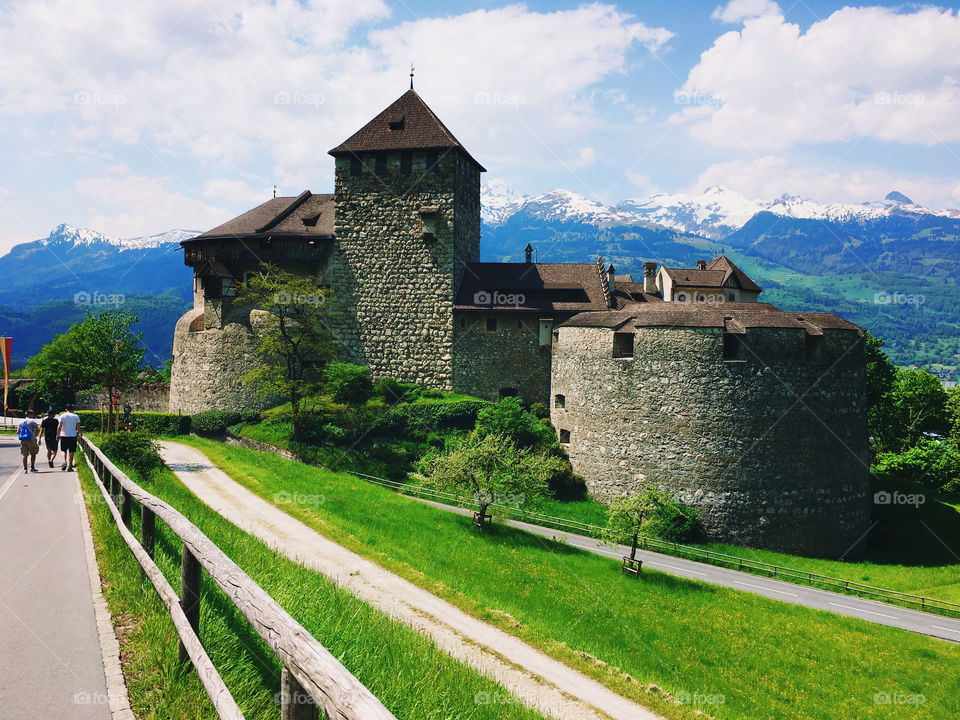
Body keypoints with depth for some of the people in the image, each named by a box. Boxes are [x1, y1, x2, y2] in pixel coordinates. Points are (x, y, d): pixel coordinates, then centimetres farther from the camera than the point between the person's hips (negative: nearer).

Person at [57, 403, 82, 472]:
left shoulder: (62, 416, -1)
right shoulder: (76, 416, 0)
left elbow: (59, 426, -6)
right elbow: (78, 427, 2)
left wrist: (58, 435, 3)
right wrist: (79, 433, 18)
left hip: (64, 435, 0)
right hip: (73, 435, 0)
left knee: (64, 451, 16)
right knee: (71, 452, 4)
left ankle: (64, 462, -7)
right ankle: (69, 467, 4)